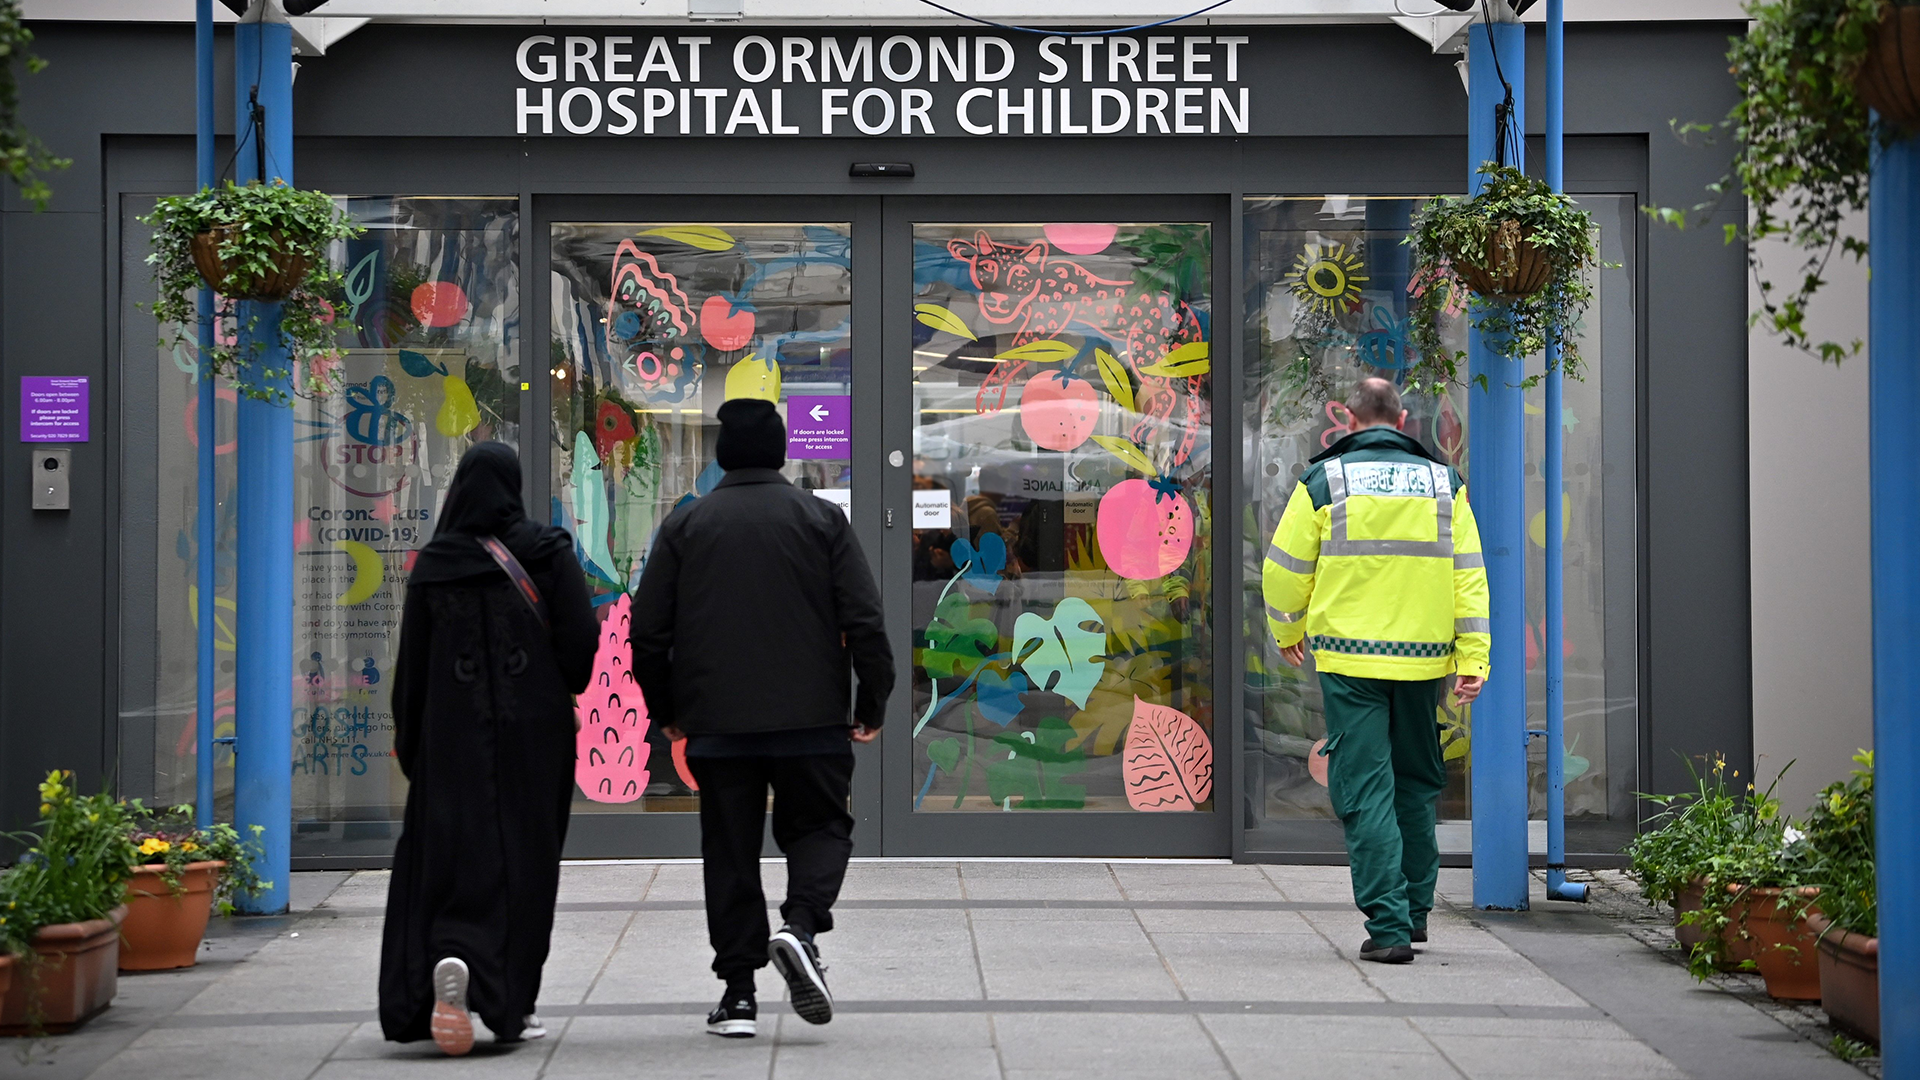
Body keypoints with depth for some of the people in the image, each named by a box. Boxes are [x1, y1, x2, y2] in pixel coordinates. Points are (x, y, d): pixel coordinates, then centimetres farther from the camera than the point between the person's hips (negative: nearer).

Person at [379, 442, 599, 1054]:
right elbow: (582, 636, -8)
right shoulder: (545, 552, -4)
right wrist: (565, 690, 11)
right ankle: (510, 1003, 6)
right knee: (524, 858, 5)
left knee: (447, 852, 5)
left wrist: (410, 744, 11)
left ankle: (450, 956, -20)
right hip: (533, 729, -1)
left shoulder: (433, 563, 1)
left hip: (452, 732, 1)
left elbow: (412, 660, 4)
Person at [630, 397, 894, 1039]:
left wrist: (665, 710, 17)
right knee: (819, 824, 13)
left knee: (730, 852, 8)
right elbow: (863, 621, -4)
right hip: (811, 719, -1)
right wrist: (873, 704, 5)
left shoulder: (686, 524, 5)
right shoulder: (820, 518, 2)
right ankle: (801, 927, -15)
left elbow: (649, 629, 5)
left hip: (716, 722, 1)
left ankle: (738, 991, 6)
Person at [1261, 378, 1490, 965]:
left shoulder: (1324, 481, -1)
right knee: (1416, 783, 18)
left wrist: (1287, 631, 20)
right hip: (1422, 661, 3)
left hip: (1350, 658, -3)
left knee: (1366, 790, -1)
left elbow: (1285, 569, 2)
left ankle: (1389, 924, -7)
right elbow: (1468, 574, 2)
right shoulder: (1443, 483, 7)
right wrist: (1473, 658, 2)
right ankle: (1415, 910, 26)